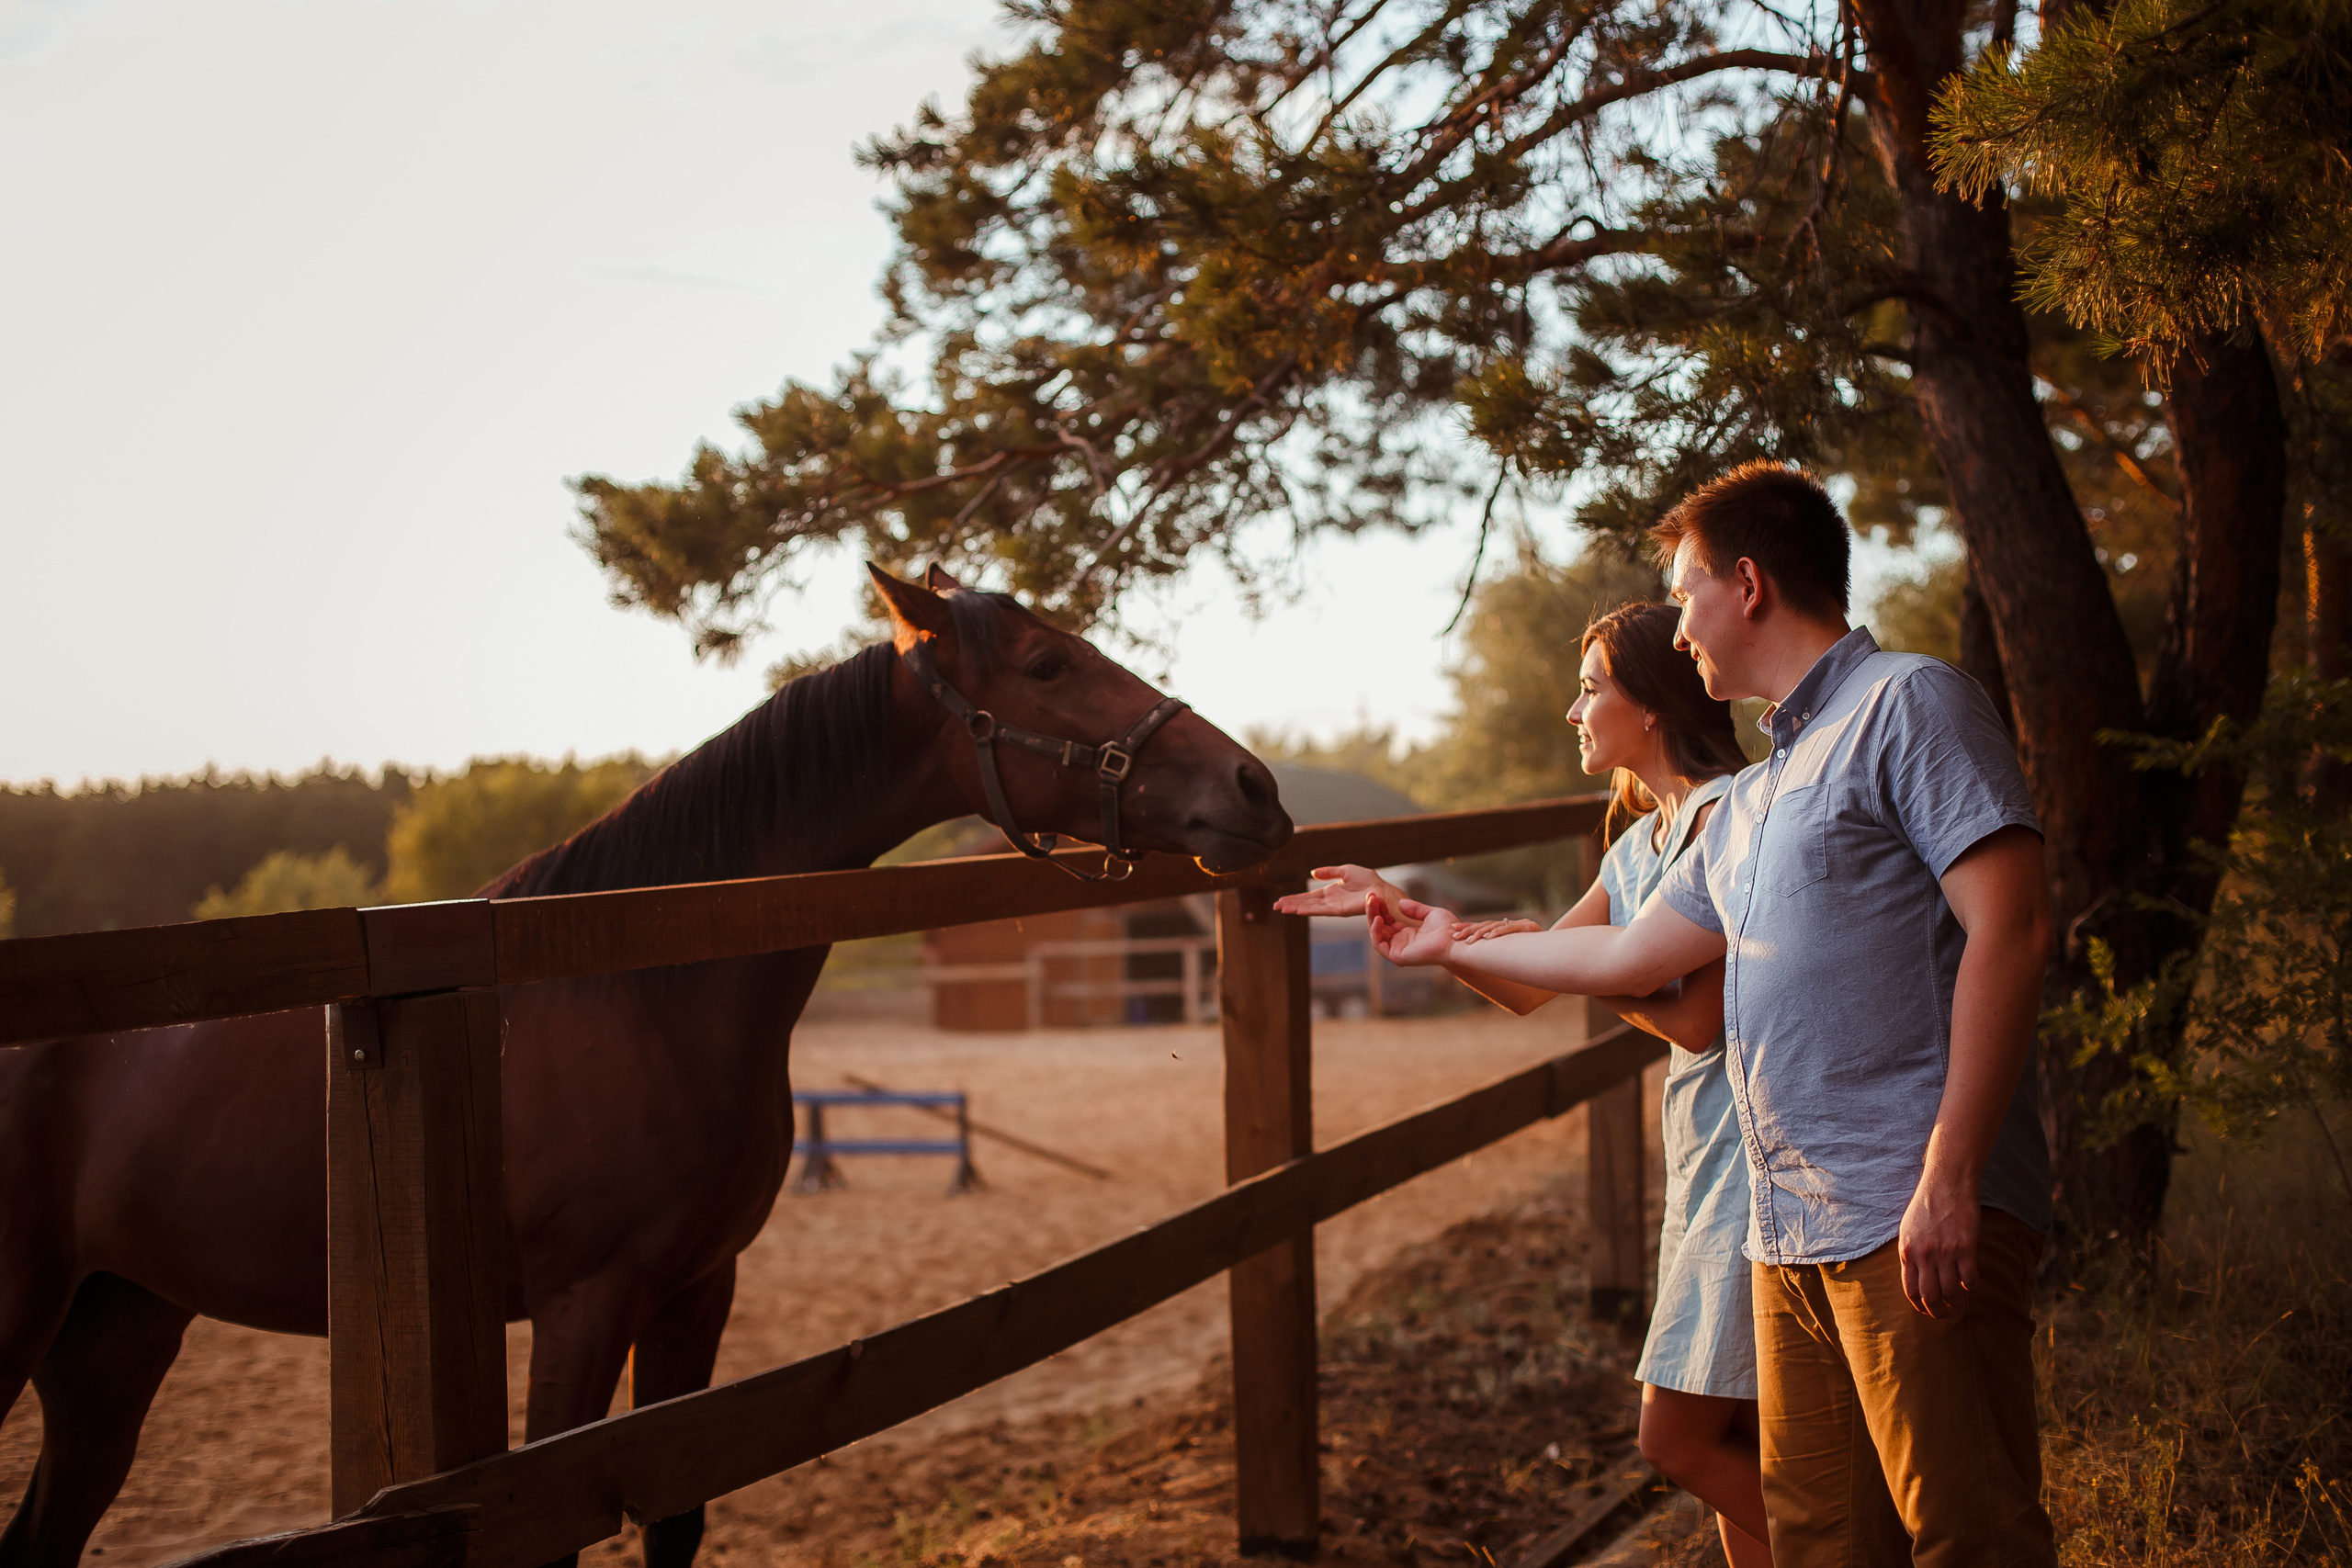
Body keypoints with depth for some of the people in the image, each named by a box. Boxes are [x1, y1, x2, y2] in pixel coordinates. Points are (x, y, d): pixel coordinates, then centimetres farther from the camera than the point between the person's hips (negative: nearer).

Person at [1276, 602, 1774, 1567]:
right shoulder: (1641, 845, 16)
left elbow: (1695, 1019, -17)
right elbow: (1526, 990, 17)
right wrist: (1392, 906, 12)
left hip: (1756, 1151, -9)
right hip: (1704, 1158, 9)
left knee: (1680, 1440, -8)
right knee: (1731, 1451, 10)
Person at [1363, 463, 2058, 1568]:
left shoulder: (1907, 705, -4)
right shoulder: (1752, 800, 24)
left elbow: (2008, 928, -14)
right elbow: (1626, 957, 32)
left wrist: (1950, 1176, -19)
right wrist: (1454, 944, 39)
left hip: (1917, 1220, -8)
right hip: (1793, 1230, 9)